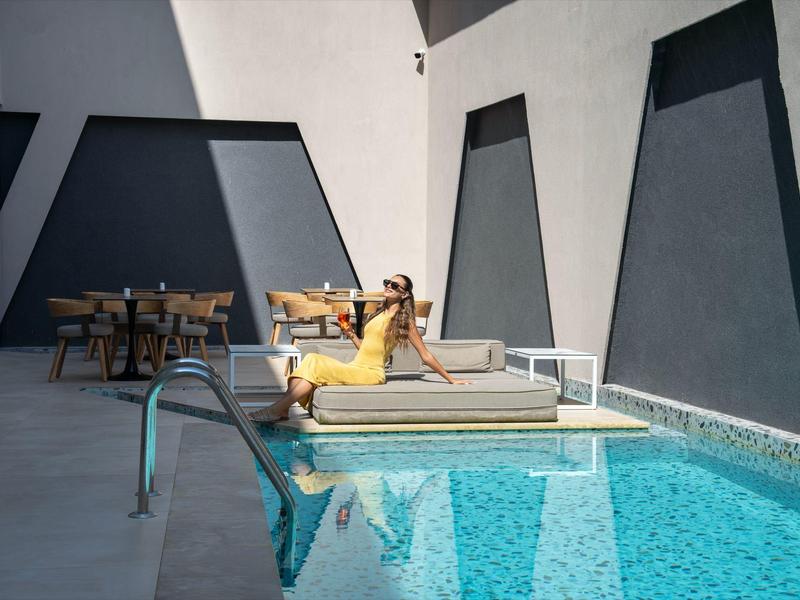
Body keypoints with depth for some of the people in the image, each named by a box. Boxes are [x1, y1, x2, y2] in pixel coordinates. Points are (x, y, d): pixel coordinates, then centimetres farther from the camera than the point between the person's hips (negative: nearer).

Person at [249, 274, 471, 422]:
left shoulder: (404, 320, -3)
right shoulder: (380, 314, 20)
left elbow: (426, 356, 0)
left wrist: (451, 379, 0)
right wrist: (351, 334, 9)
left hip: (371, 374, -8)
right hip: (357, 368, 8)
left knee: (317, 368, -21)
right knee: (312, 359, -12)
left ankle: (276, 410, -23)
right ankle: (282, 409, -24)